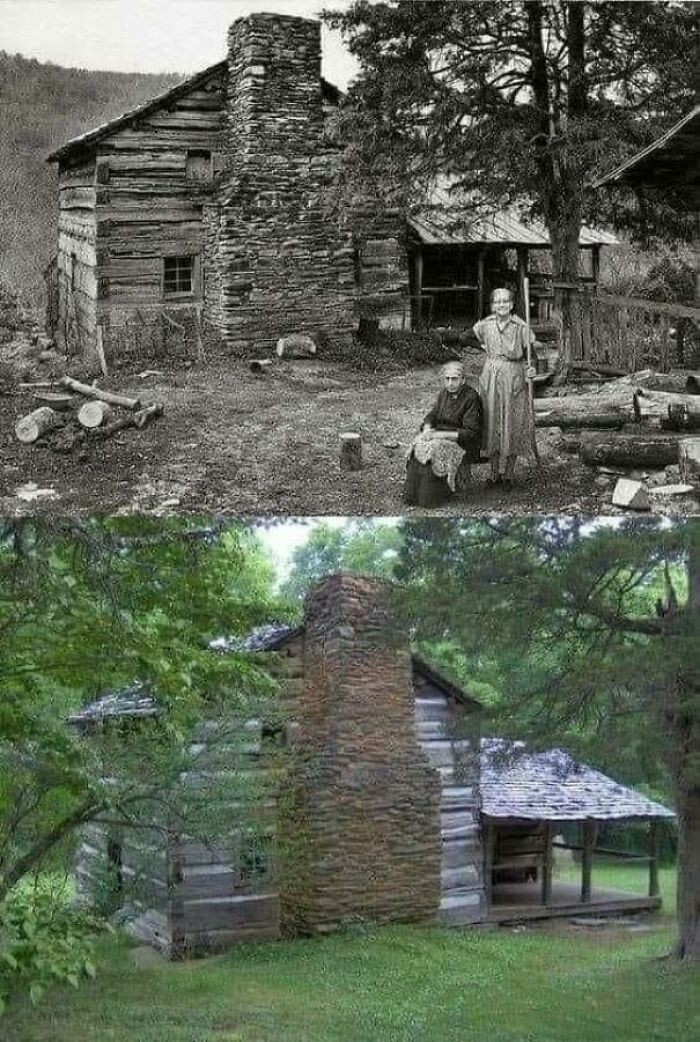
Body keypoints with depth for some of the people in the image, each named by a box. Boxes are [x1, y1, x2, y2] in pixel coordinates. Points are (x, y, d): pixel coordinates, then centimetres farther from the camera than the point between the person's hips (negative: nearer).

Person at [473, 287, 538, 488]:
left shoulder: (520, 327, -5)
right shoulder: (485, 325, 2)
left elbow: (527, 355, 1)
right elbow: (478, 335, 26)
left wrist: (529, 370, -15)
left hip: (513, 378, -2)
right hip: (490, 376, 2)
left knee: (511, 426, 1)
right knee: (492, 424, 4)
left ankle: (508, 474, 9)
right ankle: (495, 472, 14)